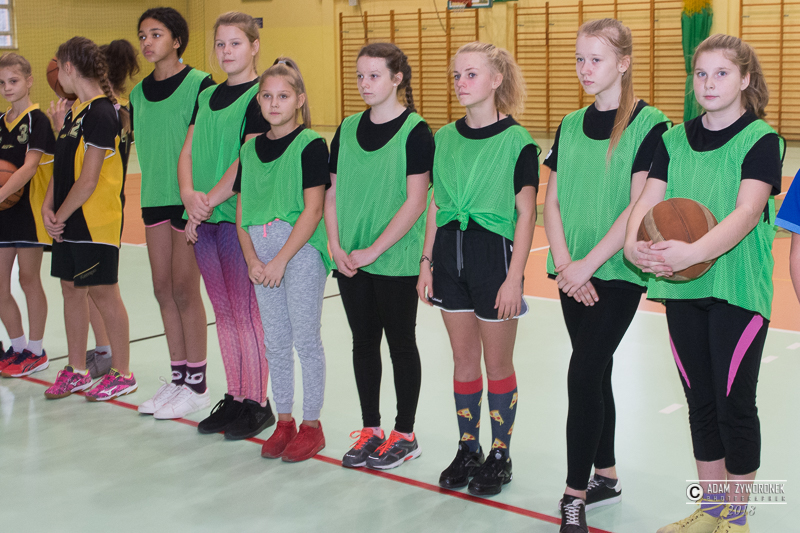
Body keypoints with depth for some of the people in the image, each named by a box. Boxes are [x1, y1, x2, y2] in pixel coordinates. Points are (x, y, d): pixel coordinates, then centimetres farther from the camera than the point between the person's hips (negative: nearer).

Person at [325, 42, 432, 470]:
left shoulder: (415, 131, -9)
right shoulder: (348, 128, 8)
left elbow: (415, 201, -14)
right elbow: (334, 192, 11)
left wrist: (373, 250, -15)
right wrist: (337, 246, -2)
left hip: (396, 260, -5)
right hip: (351, 262, 5)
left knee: (400, 343, 6)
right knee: (363, 342, 13)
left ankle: (405, 434, 19)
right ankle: (370, 430, 26)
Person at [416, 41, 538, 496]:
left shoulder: (517, 141, -9)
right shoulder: (444, 138, 7)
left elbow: (526, 214, -9)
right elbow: (436, 206, 12)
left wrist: (514, 277, -13)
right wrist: (427, 261, 8)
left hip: (494, 253, -5)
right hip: (450, 252, 5)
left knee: (498, 362, 6)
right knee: (464, 359, 13)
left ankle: (500, 455, 20)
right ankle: (468, 450, 26)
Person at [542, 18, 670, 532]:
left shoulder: (649, 124, -8)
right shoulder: (571, 125, 10)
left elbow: (640, 206, -14)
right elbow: (552, 201, 7)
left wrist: (589, 264, -16)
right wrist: (563, 263, -6)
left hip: (618, 270, -6)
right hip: (574, 273, 6)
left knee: (584, 375, -11)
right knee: (596, 373, 14)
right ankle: (606, 475, 28)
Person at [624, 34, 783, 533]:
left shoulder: (761, 138, -6)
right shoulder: (675, 139, 9)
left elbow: (747, 211, -20)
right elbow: (648, 201, -1)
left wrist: (692, 252, -36)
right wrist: (635, 244, -23)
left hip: (738, 287, -5)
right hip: (682, 288, 5)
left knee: (735, 404, 1)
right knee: (700, 401, 14)